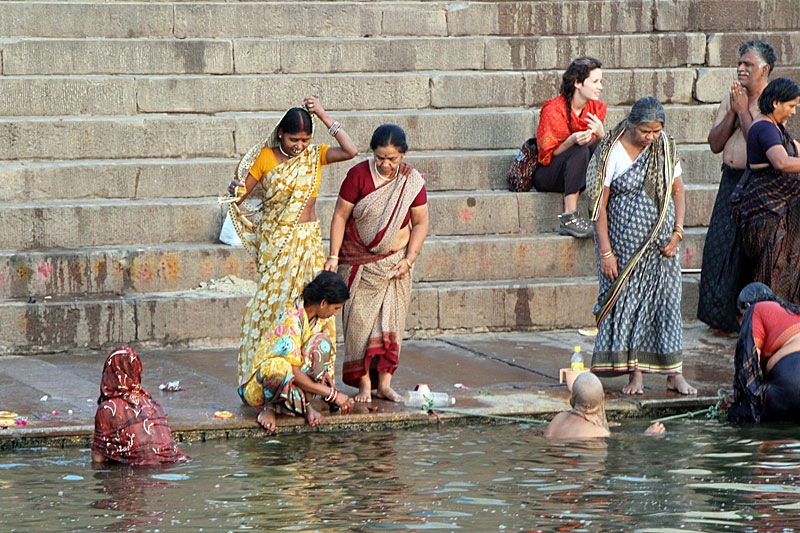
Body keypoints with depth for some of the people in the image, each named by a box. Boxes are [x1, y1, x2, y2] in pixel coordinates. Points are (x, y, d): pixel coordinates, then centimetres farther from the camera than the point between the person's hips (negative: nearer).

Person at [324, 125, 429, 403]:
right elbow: (340, 215, -6)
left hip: (394, 262, 2)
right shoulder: (358, 175, -10)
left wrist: (409, 259, -6)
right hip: (359, 262, -2)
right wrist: (334, 255, -11)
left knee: (390, 321, 0)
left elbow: (420, 223, 3)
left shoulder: (412, 181, -4)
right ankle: (364, 384, 0)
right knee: (360, 320, -5)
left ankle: (384, 383, 6)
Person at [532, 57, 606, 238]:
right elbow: (547, 154, -15)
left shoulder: (597, 108, 1)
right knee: (580, 151, -32)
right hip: (545, 175, -6)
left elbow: (599, 149, -3)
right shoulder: (553, 109, -17)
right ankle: (569, 217, -39)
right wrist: (572, 141, -33)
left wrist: (600, 135, -26)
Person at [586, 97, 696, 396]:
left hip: (660, 242, 4)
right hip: (625, 242, -4)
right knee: (628, 300, -3)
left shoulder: (665, 148, 2)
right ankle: (635, 373, 5)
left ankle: (674, 374, 5)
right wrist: (606, 252, -15)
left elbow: (677, 190, 11)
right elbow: (599, 205, -10)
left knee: (666, 299, 2)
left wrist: (677, 233, -2)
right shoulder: (613, 152, -11)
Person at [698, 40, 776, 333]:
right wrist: (732, 112, -5)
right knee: (721, 245, 6)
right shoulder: (731, 100, 12)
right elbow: (715, 143, 5)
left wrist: (743, 111, -13)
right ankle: (724, 314, 16)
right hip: (730, 182, 6)